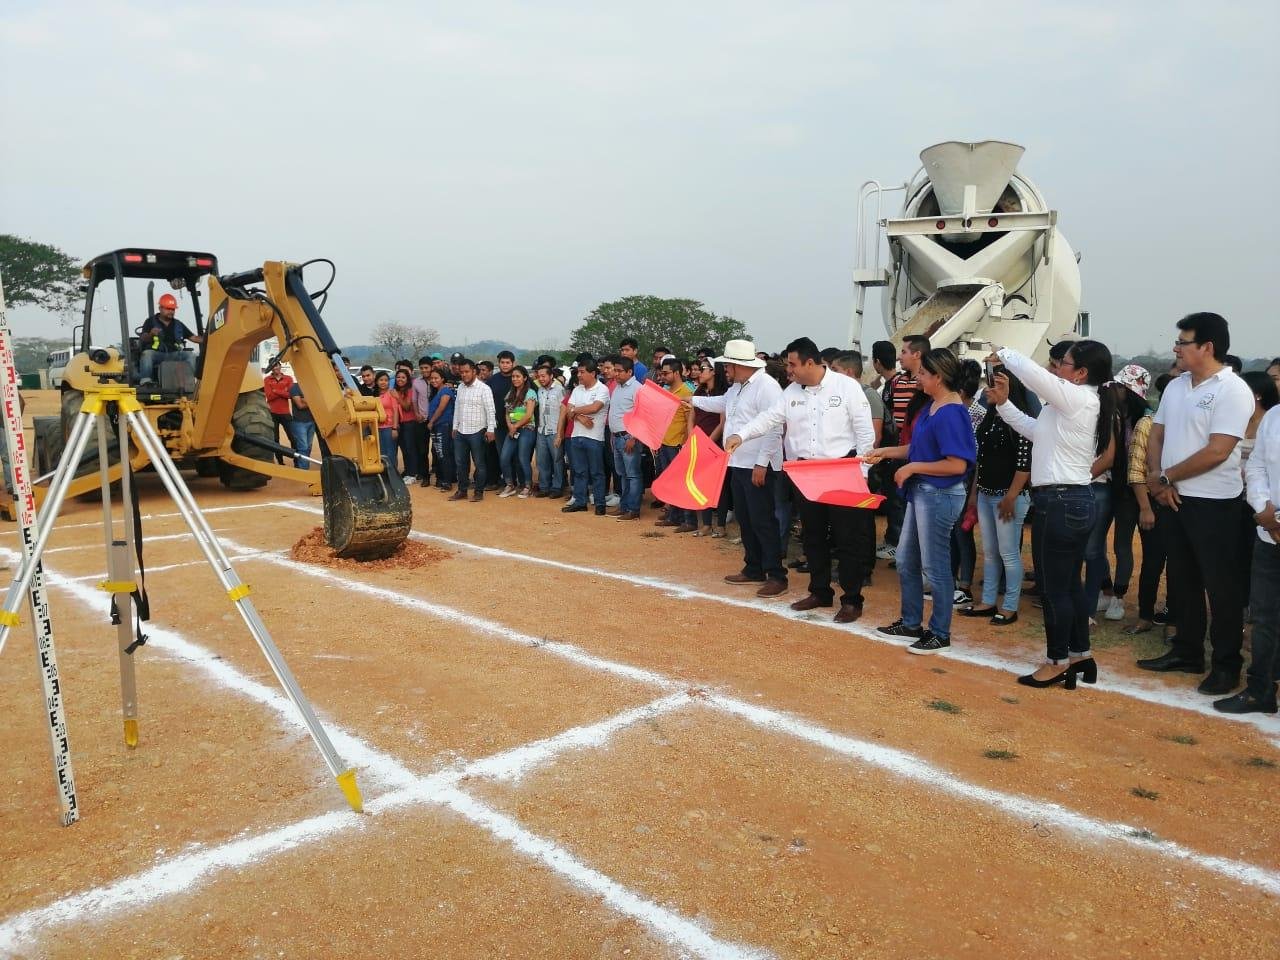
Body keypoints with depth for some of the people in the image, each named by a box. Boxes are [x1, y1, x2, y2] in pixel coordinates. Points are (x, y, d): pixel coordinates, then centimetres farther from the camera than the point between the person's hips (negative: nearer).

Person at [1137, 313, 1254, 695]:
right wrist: (1156, 477, -5)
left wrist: (1166, 477, -12)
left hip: (1214, 504, -7)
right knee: (1182, 581, 16)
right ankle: (1187, 652, 29)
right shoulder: (1175, 386, 9)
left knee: (1221, 586, 3)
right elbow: (1156, 436, 12)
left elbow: (1216, 452, -21)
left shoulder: (1232, 390, -14)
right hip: (1173, 500, 8)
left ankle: (1226, 664, 15)